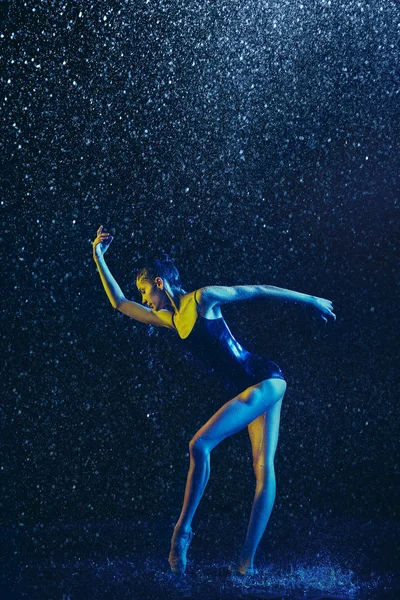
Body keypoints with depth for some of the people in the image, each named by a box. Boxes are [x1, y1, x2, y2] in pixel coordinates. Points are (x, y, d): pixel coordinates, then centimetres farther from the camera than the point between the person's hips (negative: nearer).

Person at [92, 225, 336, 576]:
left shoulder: (202, 299, -6)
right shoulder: (171, 319, 16)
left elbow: (258, 291, -1)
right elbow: (120, 303, 24)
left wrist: (310, 300, 3)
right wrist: (99, 260, 21)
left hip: (265, 380, -8)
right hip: (251, 390, 8)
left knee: (200, 445, -16)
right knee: (264, 468, 3)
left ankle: (183, 529, -9)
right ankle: (247, 560, 0)